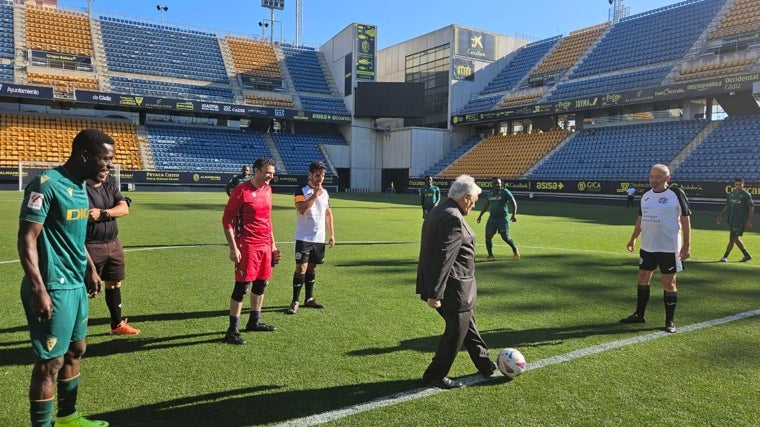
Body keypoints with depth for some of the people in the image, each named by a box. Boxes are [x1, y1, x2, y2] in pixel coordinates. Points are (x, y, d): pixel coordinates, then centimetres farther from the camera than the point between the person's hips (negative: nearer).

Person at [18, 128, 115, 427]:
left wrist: (90, 270, 22)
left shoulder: (80, 186, 9)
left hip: (75, 283, 9)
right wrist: (38, 289, -23)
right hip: (53, 288, -9)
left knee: (75, 350, 19)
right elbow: (27, 239, -19)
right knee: (50, 362, 1)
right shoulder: (46, 184, -18)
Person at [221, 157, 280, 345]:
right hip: (247, 246, -8)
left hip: (265, 245, 8)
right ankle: (232, 330, 5)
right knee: (242, 287, -5)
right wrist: (233, 248, -16)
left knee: (261, 284, 15)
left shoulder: (267, 189, 11)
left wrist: (272, 243, 18)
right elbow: (227, 219, -11)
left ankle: (254, 322, 31)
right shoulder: (241, 191, -12)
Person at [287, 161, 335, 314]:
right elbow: (302, 209, -25)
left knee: (311, 268, 13)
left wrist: (331, 234, 13)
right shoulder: (301, 191, -8)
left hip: (319, 238, 5)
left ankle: (309, 299, 22)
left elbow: (328, 213, 17)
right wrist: (315, 195, -20)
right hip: (304, 238, -5)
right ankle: (295, 302, 1)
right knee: (301, 268, -7)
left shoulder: (325, 192, 11)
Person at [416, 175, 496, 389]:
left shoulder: (437, 211, 9)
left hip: (448, 287, 11)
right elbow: (443, 258, -26)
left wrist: (432, 289, 23)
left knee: (468, 325, 22)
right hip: (453, 288, -11)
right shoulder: (453, 219, -23)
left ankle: (485, 365, 38)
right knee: (456, 332, 6)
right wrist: (434, 294, -25)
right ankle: (434, 375, 19)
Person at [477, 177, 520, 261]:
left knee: (505, 237, -8)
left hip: (502, 218, -5)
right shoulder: (490, 193, 13)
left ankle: (515, 249, 20)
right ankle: (490, 256, 7)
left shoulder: (505, 192, -4)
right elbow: (486, 205, 25)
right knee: (488, 236, -4)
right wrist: (480, 215, 25)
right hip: (492, 218, 5)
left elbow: (513, 202, -8)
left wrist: (514, 214, -19)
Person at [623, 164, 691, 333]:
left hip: (669, 248, -6)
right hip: (647, 247, 6)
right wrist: (633, 238, 18)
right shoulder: (646, 196, 8)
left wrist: (686, 245, -13)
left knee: (669, 283, 1)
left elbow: (685, 219, -9)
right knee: (643, 279, 12)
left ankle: (670, 321, 13)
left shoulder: (676, 194, -9)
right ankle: (639, 315, 25)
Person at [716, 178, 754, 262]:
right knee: (735, 239, 13)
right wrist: (720, 216, 12)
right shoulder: (731, 194, 10)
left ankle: (725, 257, 1)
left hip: (740, 221, -7)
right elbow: (727, 206, 18)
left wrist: (749, 221, -15)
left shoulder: (746, 195, -8)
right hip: (731, 220, 7)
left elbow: (751, 209, -9)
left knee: (732, 239, -6)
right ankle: (747, 255, 27)